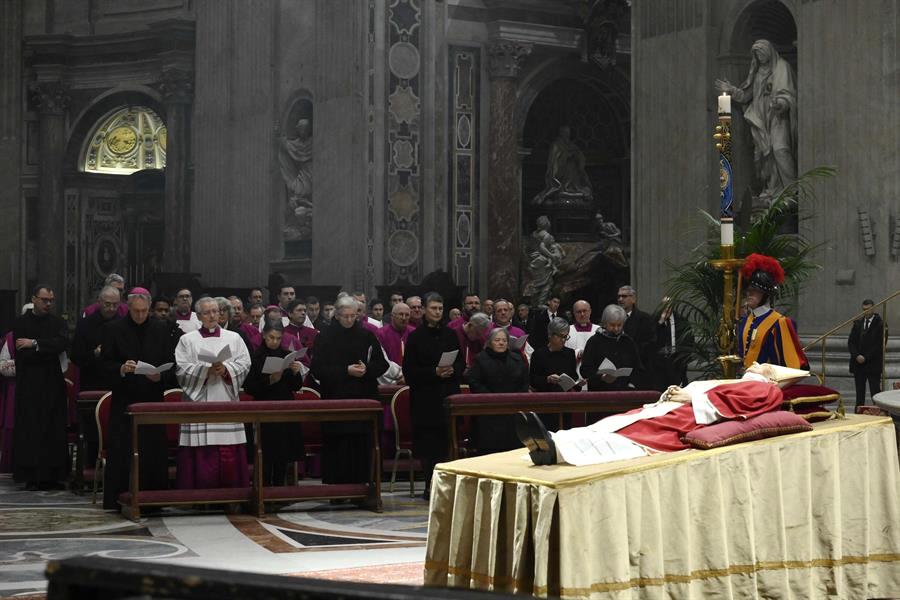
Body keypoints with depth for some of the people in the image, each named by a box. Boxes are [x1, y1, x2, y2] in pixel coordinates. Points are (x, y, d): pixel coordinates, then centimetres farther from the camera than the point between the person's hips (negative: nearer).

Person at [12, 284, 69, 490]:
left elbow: (62, 342, -11)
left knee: (53, 431, -1)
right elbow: (21, 354, -4)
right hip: (28, 384, -2)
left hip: (53, 383, 2)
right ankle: (31, 477, -2)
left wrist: (35, 344, -15)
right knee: (30, 431, -4)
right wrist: (47, 350, -7)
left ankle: (51, 476, 2)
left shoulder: (57, 323, 9)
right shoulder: (20, 323, 4)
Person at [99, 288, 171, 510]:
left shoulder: (161, 329, 7)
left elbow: (169, 362, 7)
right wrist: (121, 369, -20)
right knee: (122, 452, -3)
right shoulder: (113, 329, 1)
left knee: (154, 449, 2)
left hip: (153, 399, 2)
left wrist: (160, 375, -13)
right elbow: (105, 364, 0)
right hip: (124, 398, -2)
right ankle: (121, 499, 1)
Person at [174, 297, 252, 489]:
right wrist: (206, 370, -14)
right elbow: (182, 369, -1)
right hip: (199, 401, -1)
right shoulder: (187, 340, 9)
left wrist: (226, 369, -13)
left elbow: (244, 363, 4)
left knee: (229, 455, -2)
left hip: (227, 403, 2)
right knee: (201, 456, -6)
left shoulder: (233, 338, 14)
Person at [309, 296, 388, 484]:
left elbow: (382, 364, 10)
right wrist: (345, 371, -15)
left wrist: (367, 369, -11)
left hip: (363, 399, 2)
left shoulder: (367, 335, 8)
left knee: (362, 446, 0)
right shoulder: (325, 338, 1)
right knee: (337, 448, -3)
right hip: (335, 398, -2)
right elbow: (317, 370, -6)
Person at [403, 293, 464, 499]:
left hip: (448, 395, 3)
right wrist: (434, 372, -15)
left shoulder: (450, 335, 11)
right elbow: (409, 370, -4)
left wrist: (453, 370, -10)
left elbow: (462, 363, 12)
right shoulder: (416, 336, 0)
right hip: (425, 397, -3)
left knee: (446, 441, -1)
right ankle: (430, 486, 5)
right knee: (427, 442, -3)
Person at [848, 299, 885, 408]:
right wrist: (857, 356, -8)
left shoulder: (880, 324, -5)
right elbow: (851, 342, 8)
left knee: (875, 392, -5)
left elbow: (880, 345, -9)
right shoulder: (857, 323, 11)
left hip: (873, 364, -4)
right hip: (858, 364, 5)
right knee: (859, 393, 6)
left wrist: (866, 358, -12)